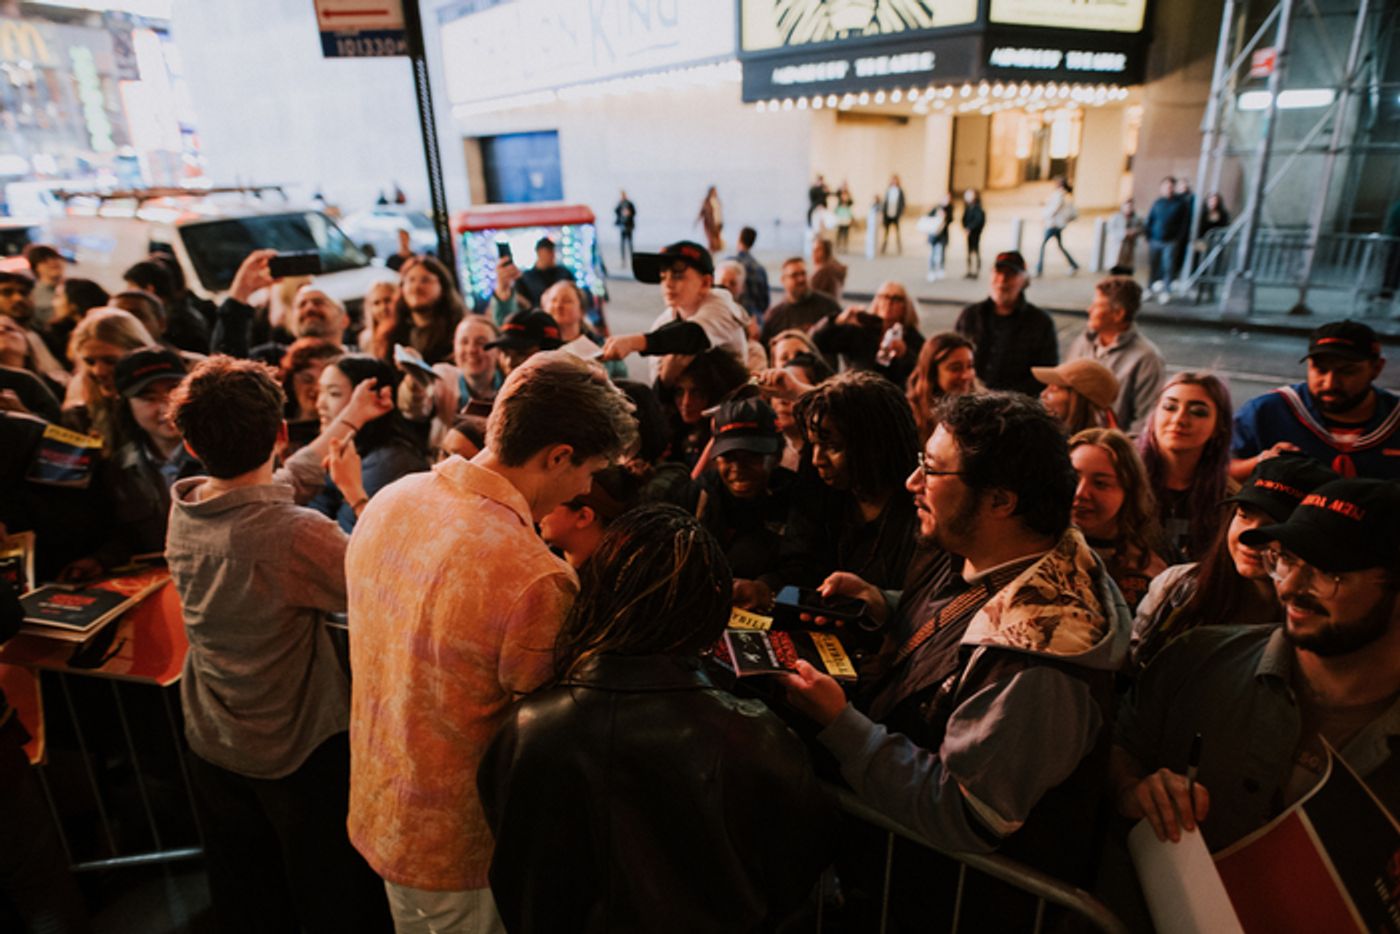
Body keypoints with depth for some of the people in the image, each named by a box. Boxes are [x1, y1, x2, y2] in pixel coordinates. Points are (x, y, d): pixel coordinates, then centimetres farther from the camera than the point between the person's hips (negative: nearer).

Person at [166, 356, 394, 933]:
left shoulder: (184, 508, -12)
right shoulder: (297, 535, -34)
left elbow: (286, 482, 3)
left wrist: (349, 420, 13)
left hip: (209, 742, 6)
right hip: (299, 750, -6)